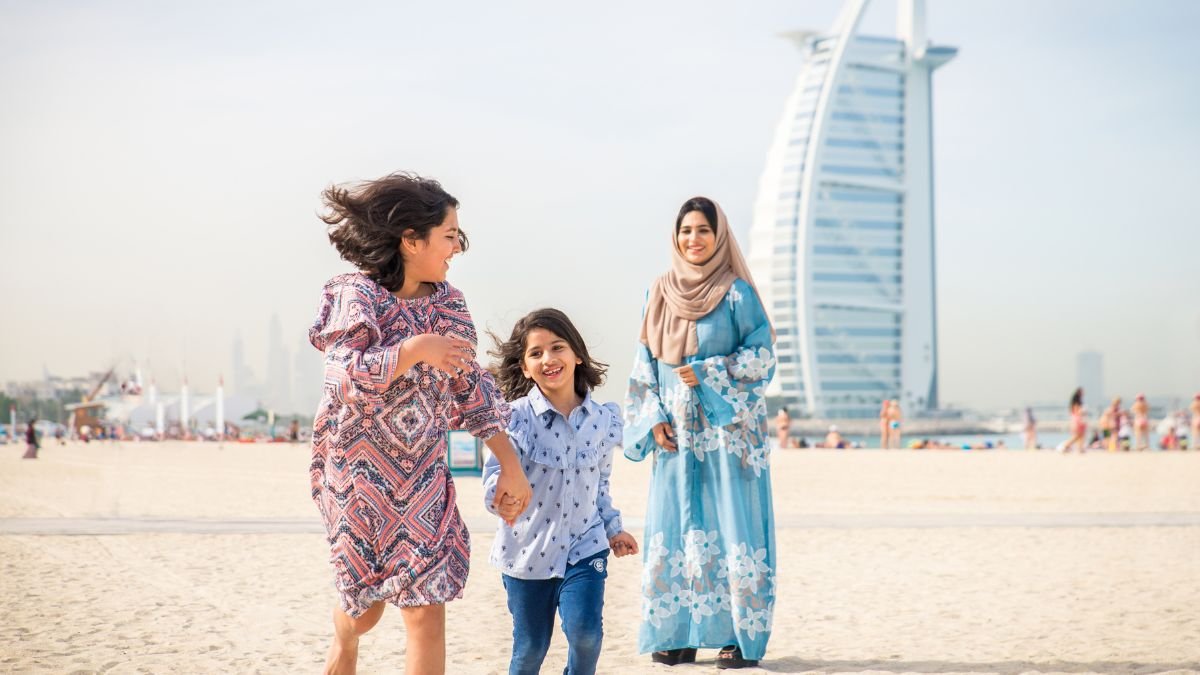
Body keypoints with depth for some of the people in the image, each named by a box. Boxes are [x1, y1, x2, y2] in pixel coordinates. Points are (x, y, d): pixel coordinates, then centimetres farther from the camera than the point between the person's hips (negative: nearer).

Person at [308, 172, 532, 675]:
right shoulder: (356, 297, -14)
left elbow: (472, 389, 6)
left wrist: (511, 465, 4)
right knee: (366, 603, 14)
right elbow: (347, 378, -27)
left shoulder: (447, 303, 2)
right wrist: (414, 350, -33)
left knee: (426, 612, -7)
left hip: (423, 473, 4)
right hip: (361, 470, -4)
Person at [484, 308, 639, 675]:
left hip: (584, 547, 1)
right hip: (528, 549, -1)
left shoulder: (603, 419, -1)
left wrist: (613, 527, 17)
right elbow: (497, 469, -25)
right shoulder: (517, 417, -13)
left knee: (585, 634, -16)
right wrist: (500, 497, -46)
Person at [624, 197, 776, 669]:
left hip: (727, 430, -4)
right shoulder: (661, 293, 10)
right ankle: (678, 634, 9)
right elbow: (645, 365, 12)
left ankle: (741, 635, 0)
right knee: (674, 530, 2)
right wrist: (653, 419, 1)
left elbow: (762, 355, -5)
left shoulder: (736, 292, -3)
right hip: (676, 432, 4)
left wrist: (706, 373, -13)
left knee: (731, 525, -5)